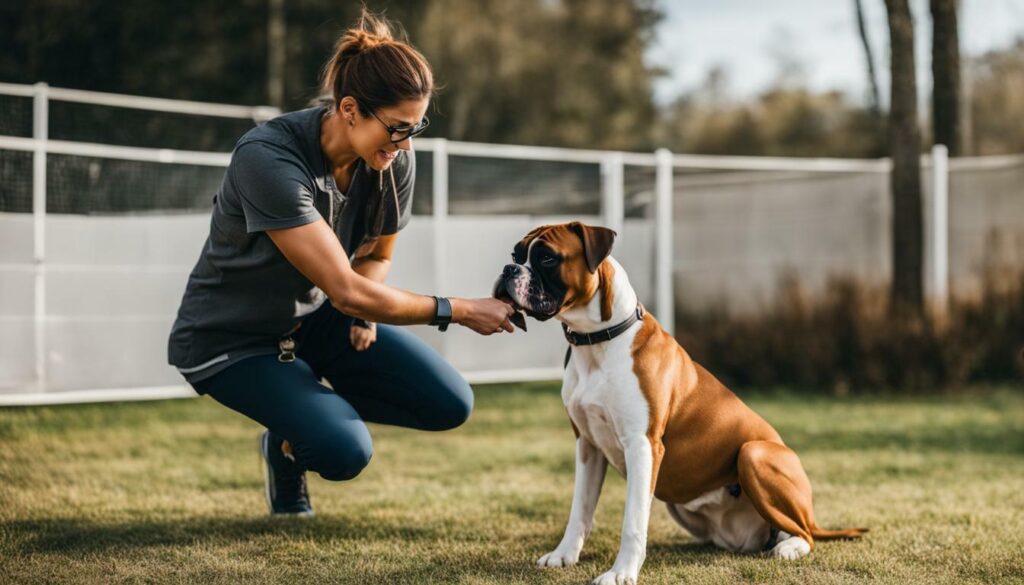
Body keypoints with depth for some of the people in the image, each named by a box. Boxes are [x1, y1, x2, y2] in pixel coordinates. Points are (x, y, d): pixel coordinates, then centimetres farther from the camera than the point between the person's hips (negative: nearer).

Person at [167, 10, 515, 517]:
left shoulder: (393, 162, -12)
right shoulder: (268, 158, -33)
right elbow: (345, 290, -34)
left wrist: (365, 309, -14)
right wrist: (458, 311, -29)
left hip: (313, 315, 6)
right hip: (230, 338, -6)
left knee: (449, 404, -7)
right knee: (344, 451, -27)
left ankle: (315, 410, 14)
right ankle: (289, 438, 9)